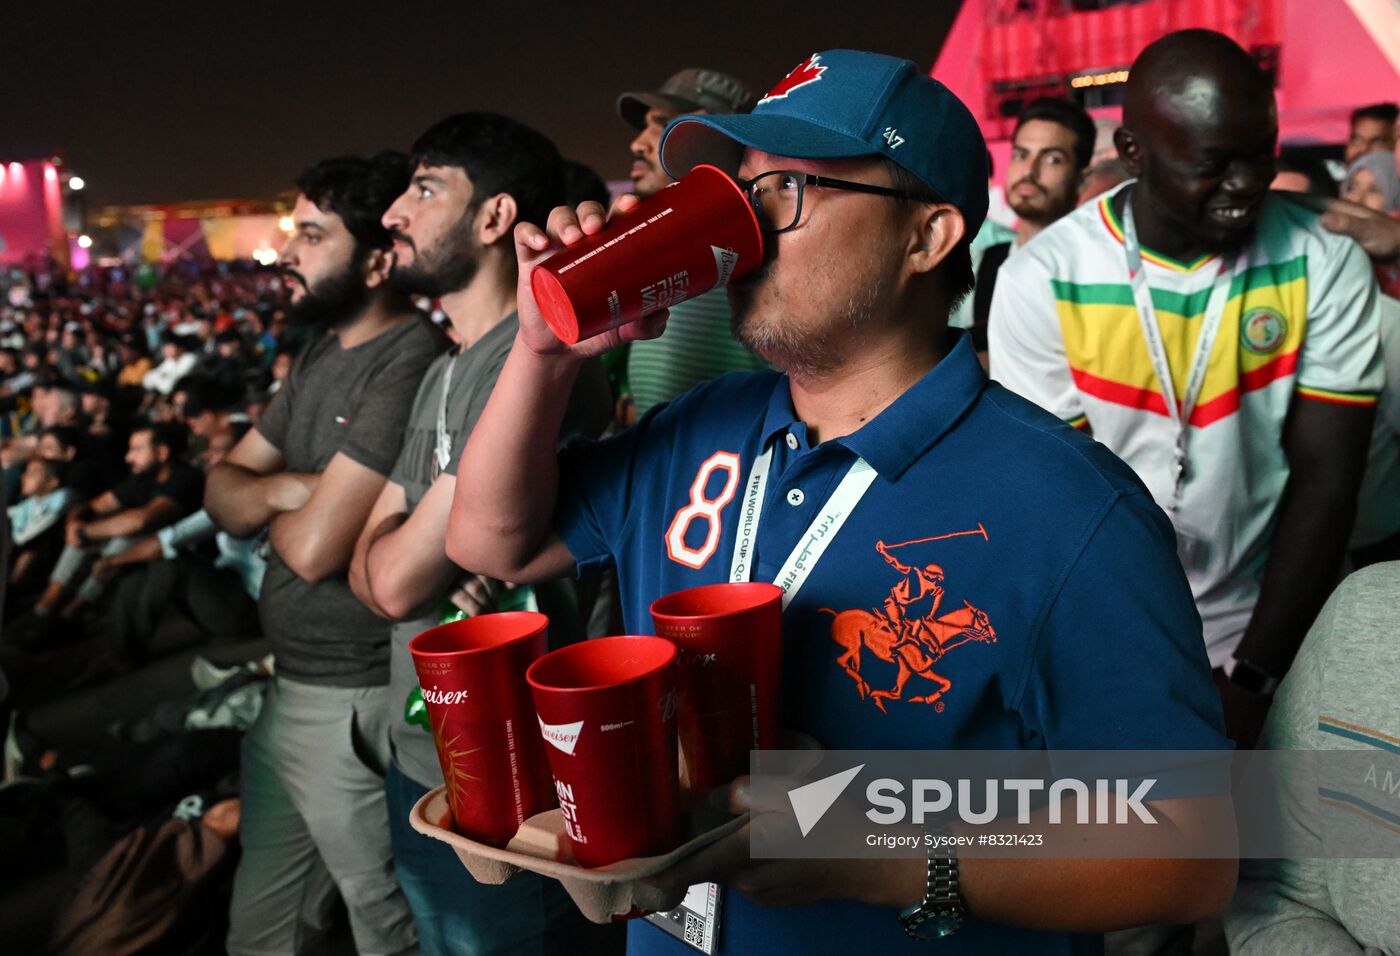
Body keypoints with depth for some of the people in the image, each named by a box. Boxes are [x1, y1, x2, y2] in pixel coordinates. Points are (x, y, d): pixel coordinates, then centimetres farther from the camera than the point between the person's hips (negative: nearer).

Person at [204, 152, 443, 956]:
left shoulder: (410, 363, -22)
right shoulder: (322, 354, 9)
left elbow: (314, 546, -24)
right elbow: (224, 490, 10)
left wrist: (274, 507, -1)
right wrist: (285, 487, -12)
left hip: (354, 706, -9)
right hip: (289, 687, 9)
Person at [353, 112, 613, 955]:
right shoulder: (444, 374, 10)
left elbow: (397, 580, -24)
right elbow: (373, 566, 5)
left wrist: (406, 549, -4)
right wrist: (417, 554, -14)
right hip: (421, 767, 9)